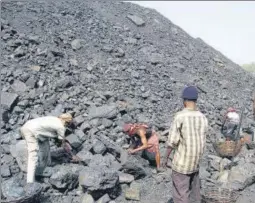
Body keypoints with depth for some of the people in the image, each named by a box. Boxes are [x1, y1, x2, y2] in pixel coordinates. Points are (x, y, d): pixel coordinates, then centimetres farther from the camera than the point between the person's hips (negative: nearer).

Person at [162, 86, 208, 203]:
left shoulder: (180, 116, -17)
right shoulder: (203, 118, -1)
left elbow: (172, 140, -15)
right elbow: (202, 142, 7)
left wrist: (166, 158, -2)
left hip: (181, 161, -6)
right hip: (196, 162, 6)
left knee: (180, 193, 3)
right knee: (194, 190, 21)